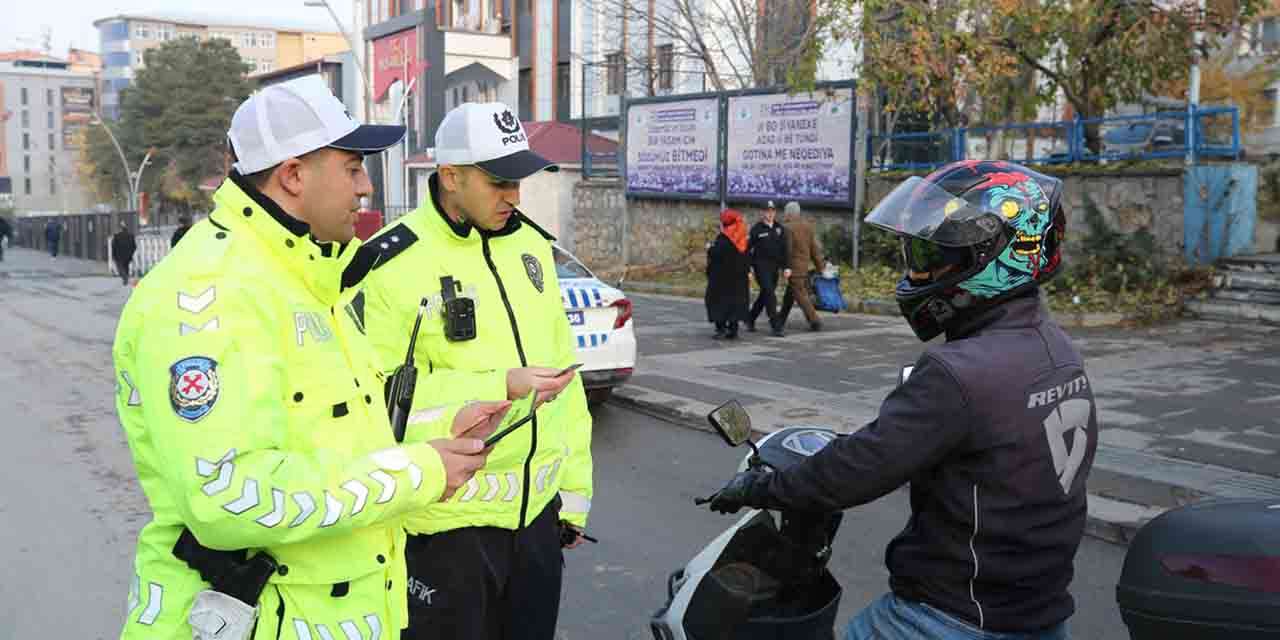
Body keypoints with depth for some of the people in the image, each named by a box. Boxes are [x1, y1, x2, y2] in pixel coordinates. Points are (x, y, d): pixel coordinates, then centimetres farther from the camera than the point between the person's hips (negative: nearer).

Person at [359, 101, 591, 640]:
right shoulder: (392, 263, -12)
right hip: (448, 520, -5)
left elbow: (563, 372, 11)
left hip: (538, 512, 6)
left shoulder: (531, 244, 7)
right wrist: (501, 387, -24)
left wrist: (575, 491, 11)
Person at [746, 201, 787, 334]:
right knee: (769, 292, -14)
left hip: (774, 267, 5)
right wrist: (748, 266, -8)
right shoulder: (757, 229, -3)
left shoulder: (779, 229, 9)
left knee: (765, 294, 12)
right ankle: (775, 322, -14)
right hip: (761, 265, -5)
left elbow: (784, 249, 8)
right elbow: (749, 247, -3)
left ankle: (750, 319, 27)